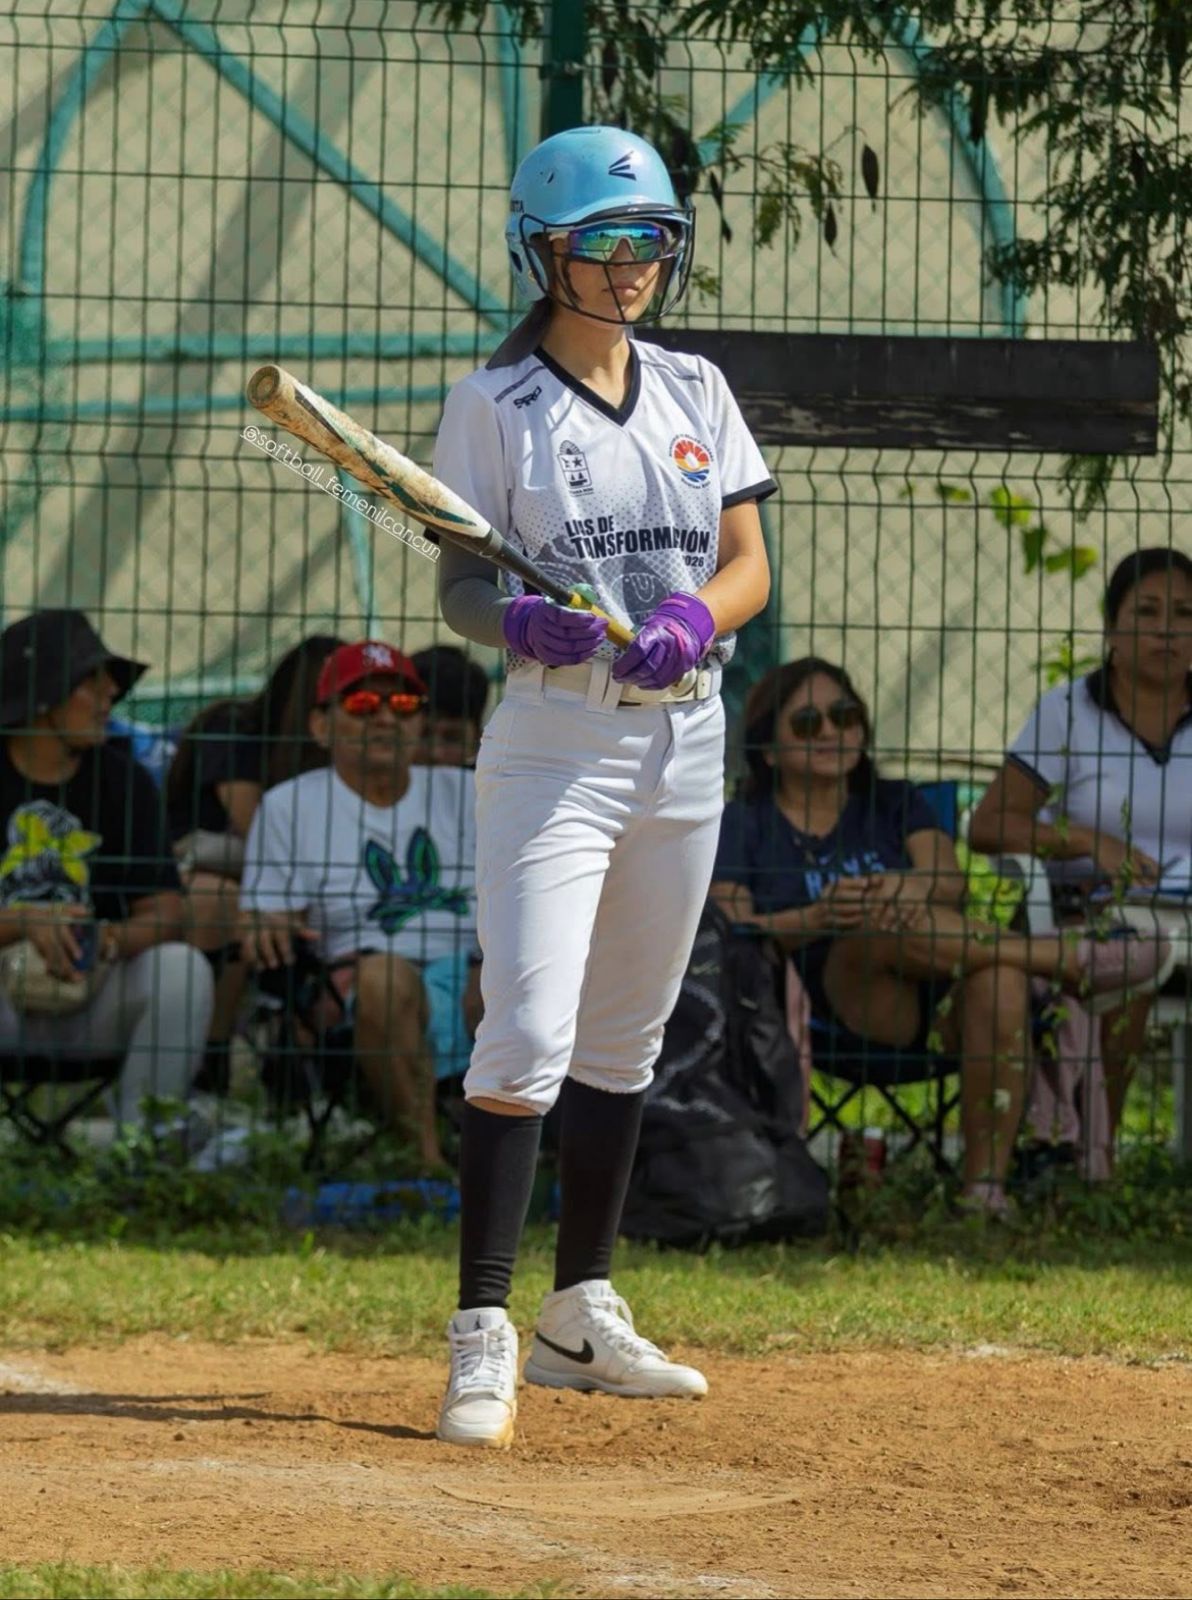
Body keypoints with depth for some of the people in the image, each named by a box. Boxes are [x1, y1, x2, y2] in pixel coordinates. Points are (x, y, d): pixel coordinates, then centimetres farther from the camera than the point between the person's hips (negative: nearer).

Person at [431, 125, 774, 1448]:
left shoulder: (696, 393, 10)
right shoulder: (496, 404, -4)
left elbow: (749, 566, 7)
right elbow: (458, 587, -6)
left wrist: (692, 617, -14)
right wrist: (520, 623, -28)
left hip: (684, 742, 5)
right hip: (555, 745, -5)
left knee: (624, 1038, 14)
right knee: (530, 1031, -16)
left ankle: (582, 1313, 25)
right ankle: (483, 1338, -17)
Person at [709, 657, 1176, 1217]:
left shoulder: (894, 804, 23)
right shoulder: (744, 826, 14)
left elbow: (951, 886, 3)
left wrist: (913, 888, -23)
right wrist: (820, 918, -23)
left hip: (937, 1003, 3)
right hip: (832, 1011, -3)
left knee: (1000, 977, -33)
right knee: (885, 923, -35)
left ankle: (984, 1187, -35)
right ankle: (1071, 961, -27)